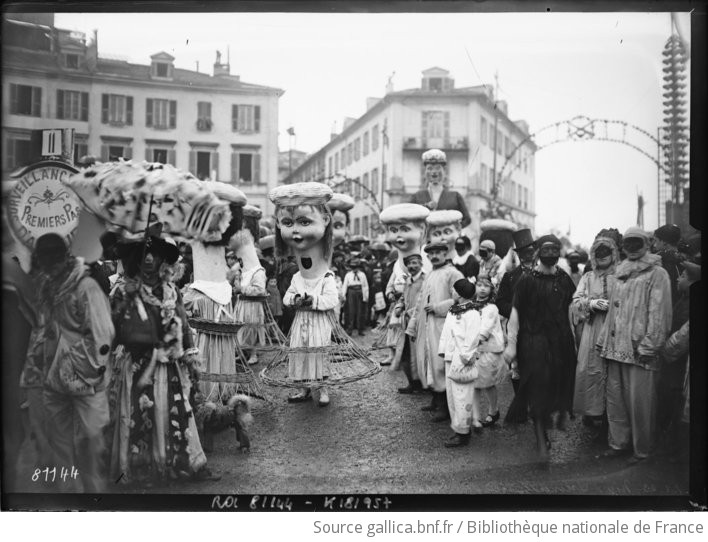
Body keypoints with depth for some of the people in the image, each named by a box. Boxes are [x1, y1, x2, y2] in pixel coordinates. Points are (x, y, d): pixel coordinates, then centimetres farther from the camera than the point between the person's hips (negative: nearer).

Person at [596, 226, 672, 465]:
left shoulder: (657, 273, -4)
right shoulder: (622, 274, 18)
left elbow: (658, 313, -11)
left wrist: (649, 346, -16)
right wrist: (604, 339, 14)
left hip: (639, 349, -7)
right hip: (616, 347, 7)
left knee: (640, 402, -2)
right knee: (615, 397, 11)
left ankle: (642, 449, 10)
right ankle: (618, 443, 23)